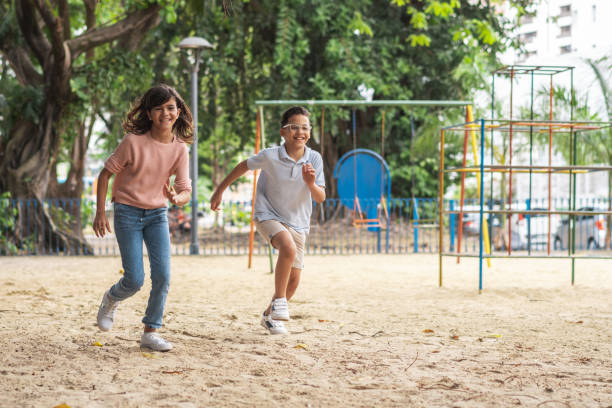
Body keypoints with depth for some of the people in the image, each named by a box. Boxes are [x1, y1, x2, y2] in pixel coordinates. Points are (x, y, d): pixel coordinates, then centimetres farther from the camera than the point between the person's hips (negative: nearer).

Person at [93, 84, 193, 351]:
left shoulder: (180, 149, -5)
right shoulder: (134, 142, -15)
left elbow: (186, 191, -3)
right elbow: (105, 174, -6)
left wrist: (177, 198, -28)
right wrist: (100, 213, -8)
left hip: (158, 214, 3)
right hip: (127, 213, -3)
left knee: (162, 275, -9)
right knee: (134, 281, -7)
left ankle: (151, 332, 6)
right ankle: (111, 299, 29)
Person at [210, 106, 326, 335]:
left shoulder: (314, 159, -11)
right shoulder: (270, 156, -17)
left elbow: (321, 198, -10)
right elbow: (243, 166, 0)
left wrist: (311, 184, -32)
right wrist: (219, 191, 8)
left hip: (297, 223, 4)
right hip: (268, 216, -4)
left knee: (294, 281, 7)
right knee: (289, 249, -34)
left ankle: (269, 316, 32)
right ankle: (278, 301, -18)